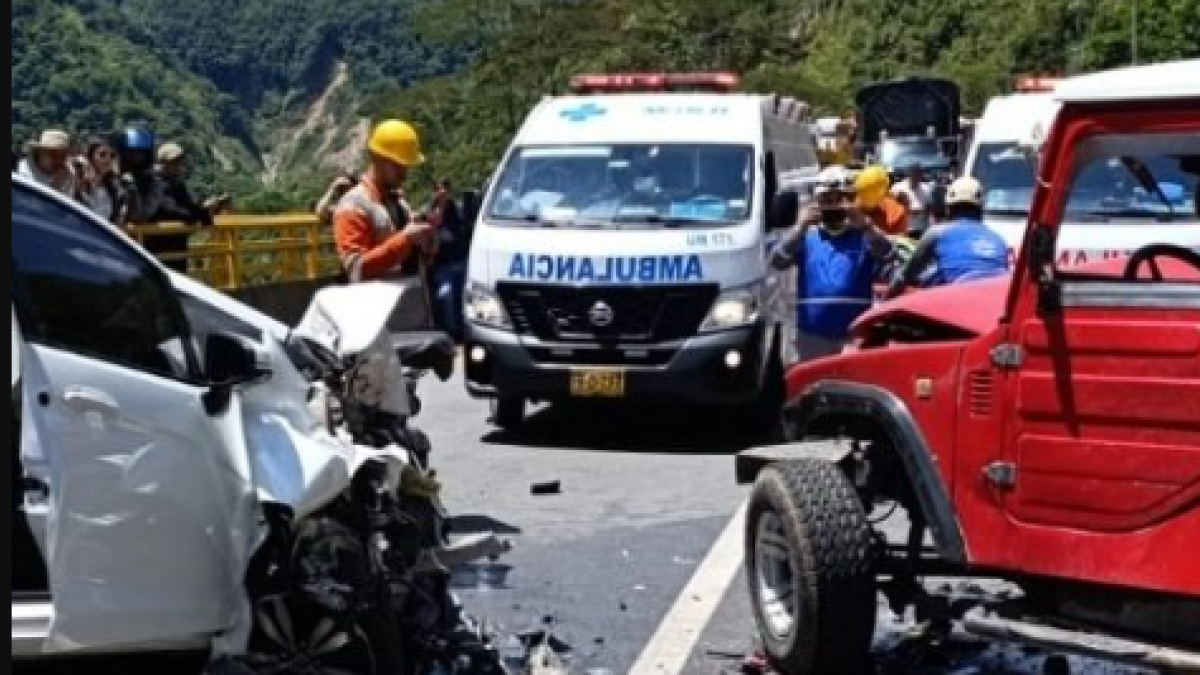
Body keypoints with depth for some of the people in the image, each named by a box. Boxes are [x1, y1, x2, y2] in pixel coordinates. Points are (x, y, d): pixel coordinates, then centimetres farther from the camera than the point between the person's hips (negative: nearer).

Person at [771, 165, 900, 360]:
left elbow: (889, 257, -15)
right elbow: (778, 261, -8)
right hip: (813, 336, 2)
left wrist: (865, 225, -28)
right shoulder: (806, 237, 7)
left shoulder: (863, 236, 3)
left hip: (855, 337, -2)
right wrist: (801, 226, -20)